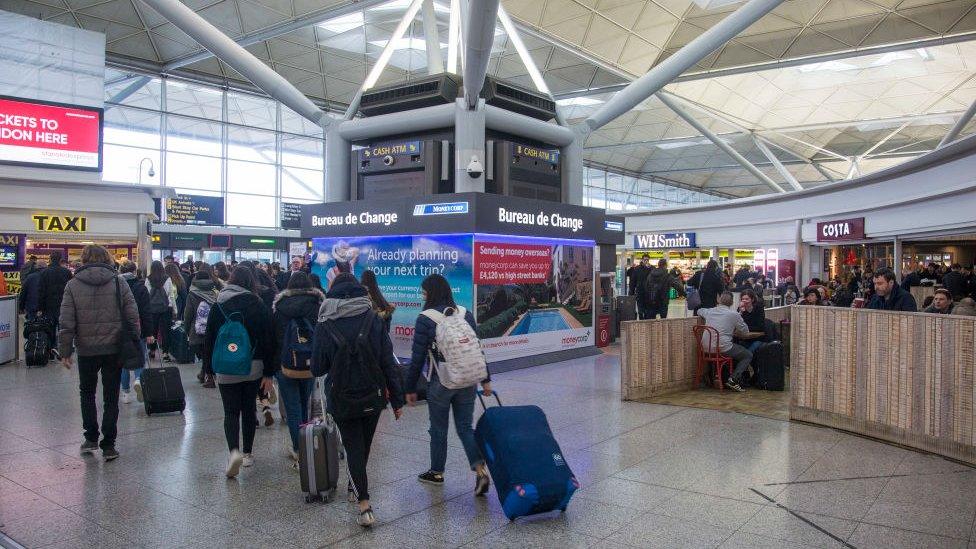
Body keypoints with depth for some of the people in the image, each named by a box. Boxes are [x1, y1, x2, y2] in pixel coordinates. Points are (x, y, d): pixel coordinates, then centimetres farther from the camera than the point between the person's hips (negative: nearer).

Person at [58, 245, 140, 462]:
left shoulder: (73, 285, -3)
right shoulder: (119, 283, -2)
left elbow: (66, 322, -6)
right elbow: (133, 318, -4)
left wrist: (65, 351, 1)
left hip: (86, 350, 0)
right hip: (114, 349, 0)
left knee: (87, 393, 20)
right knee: (111, 397, 8)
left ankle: (91, 438, 20)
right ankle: (108, 446, 8)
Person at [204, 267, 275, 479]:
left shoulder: (217, 306, -2)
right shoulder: (257, 305, -5)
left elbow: (209, 340, 0)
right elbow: (268, 340, -5)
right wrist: (268, 373, 0)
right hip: (253, 367, 1)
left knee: (231, 412, 3)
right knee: (249, 409, 15)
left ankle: (234, 451, -18)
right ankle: (247, 453, 23)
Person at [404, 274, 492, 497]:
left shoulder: (425, 320, -11)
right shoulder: (466, 314, 3)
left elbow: (417, 358, -9)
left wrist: (410, 388, 0)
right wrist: (485, 380, 15)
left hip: (440, 383, -4)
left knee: (438, 429, 14)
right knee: (465, 427, 12)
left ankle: (437, 472, 29)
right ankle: (481, 470, -3)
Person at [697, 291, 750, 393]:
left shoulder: (709, 311, 10)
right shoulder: (734, 314, -3)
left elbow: (699, 311, 35)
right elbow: (745, 331, 6)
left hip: (706, 348, 6)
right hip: (723, 348, -6)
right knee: (748, 355, 14)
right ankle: (733, 379, -3)